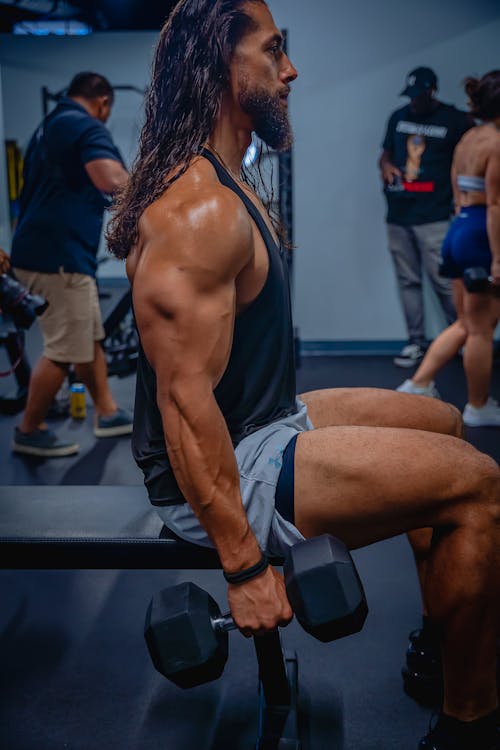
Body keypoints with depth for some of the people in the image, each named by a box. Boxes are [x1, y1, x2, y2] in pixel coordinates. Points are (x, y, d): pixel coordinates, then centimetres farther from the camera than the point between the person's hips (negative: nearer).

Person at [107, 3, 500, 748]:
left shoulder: (221, 184, 10)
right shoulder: (198, 210, -24)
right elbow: (185, 400, -28)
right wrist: (245, 565, -25)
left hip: (263, 423, 11)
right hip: (224, 469, -11)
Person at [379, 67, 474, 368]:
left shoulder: (453, 120, -1)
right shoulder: (399, 117, 14)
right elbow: (386, 151, 25)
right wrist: (385, 164, 3)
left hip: (433, 216, -5)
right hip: (398, 214, 5)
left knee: (442, 280, -9)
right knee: (408, 281, 7)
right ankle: (416, 342, 15)